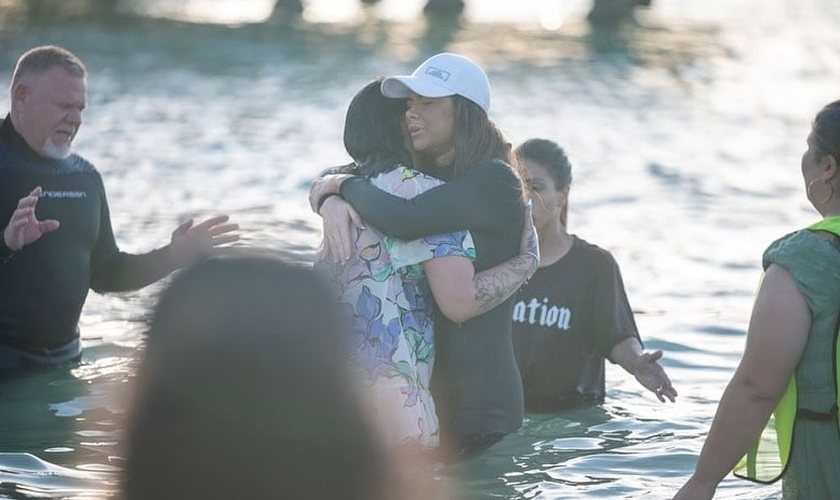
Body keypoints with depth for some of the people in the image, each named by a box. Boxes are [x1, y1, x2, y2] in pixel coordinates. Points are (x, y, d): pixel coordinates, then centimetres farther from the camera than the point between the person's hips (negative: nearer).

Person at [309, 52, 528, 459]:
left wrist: (344, 185, -7)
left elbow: (403, 220, -25)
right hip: (422, 381, 8)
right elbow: (330, 179, 13)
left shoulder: (495, 181, -12)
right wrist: (333, 204, -12)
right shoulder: (422, 176, 15)